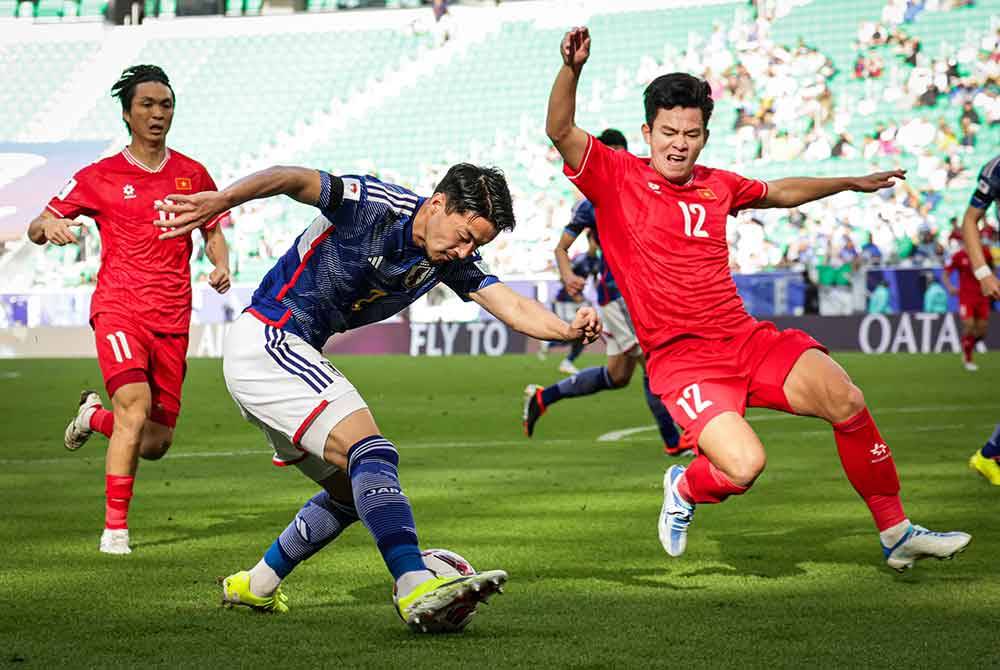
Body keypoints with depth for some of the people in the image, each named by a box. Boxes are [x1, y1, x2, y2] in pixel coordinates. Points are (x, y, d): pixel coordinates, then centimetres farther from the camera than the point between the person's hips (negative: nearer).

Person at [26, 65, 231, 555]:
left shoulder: (191, 174, 10)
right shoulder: (99, 177, 3)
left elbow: (213, 231, 23)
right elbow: (36, 229, 4)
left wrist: (221, 265, 2)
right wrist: (49, 225, -20)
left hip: (172, 319, 4)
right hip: (118, 308, -3)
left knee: (156, 444, 3)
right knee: (135, 409, -25)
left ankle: (94, 416, 36)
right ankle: (114, 527, -15)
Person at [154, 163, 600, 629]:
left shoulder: (451, 260, 2)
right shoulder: (377, 206, -19)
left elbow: (512, 306, -9)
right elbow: (295, 180, -33)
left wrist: (568, 330, -30)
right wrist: (223, 199, -52)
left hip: (291, 355, 10)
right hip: (265, 341, -10)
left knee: (351, 490, 17)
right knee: (371, 451, -23)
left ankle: (255, 586, 29)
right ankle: (415, 589, -35)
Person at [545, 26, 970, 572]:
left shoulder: (715, 185, 15)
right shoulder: (617, 177, -1)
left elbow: (780, 192, 35)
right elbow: (560, 131, -15)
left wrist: (853, 183, 42)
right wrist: (571, 70, -32)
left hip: (746, 339, 5)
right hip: (679, 358, -5)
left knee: (845, 399, -17)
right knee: (744, 465, -27)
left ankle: (897, 534, -1)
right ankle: (685, 487, 12)